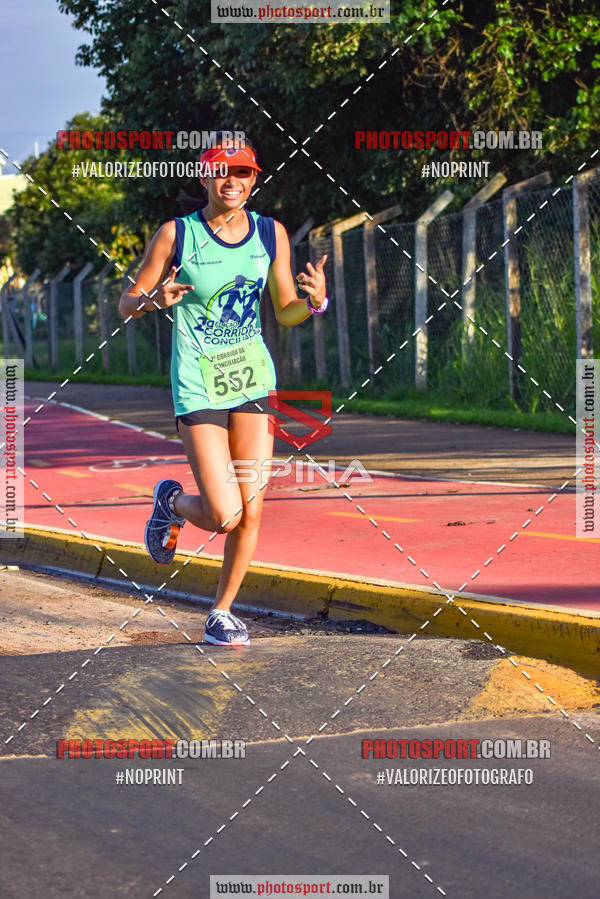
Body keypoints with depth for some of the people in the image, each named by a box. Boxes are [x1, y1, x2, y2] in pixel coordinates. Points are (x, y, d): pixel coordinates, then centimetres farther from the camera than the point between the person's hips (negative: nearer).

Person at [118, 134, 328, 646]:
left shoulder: (271, 234, 5)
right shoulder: (176, 234, -6)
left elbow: (286, 311, 11)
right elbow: (127, 305, 0)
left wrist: (314, 302, -11)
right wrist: (156, 300, -23)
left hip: (253, 380, 4)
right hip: (198, 386, -4)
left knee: (250, 511, 0)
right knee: (224, 515, -11)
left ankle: (222, 612, 20)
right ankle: (172, 502, 23)